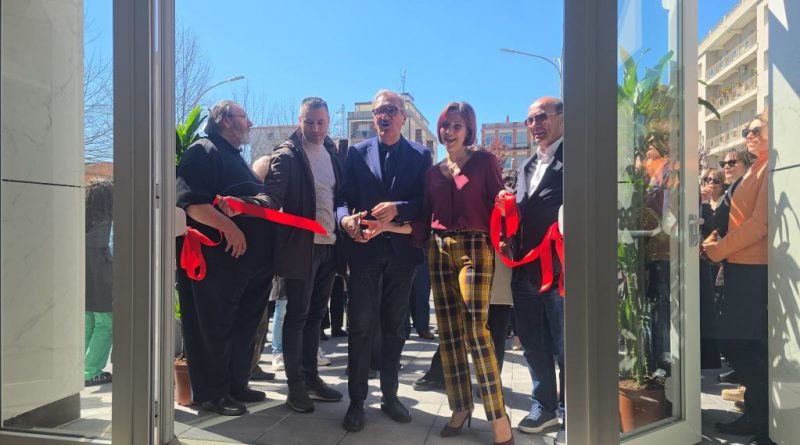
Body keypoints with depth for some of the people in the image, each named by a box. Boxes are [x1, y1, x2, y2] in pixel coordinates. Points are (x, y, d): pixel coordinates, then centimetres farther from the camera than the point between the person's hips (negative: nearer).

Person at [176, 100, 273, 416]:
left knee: (243, 326, 14)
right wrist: (227, 226, -29)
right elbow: (190, 201, -20)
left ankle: (236, 386, 25)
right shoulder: (203, 151, -6)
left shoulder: (235, 158, 23)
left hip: (249, 259, 10)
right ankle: (211, 393, 11)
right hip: (218, 258, -9)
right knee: (214, 327, 0)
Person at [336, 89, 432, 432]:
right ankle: (356, 401, 12)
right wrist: (346, 218, -21)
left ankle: (390, 395, 25)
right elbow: (343, 197, 0)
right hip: (364, 249, -1)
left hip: (401, 250, 1)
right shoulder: (356, 152, 7)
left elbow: (425, 202, -1)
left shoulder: (420, 155, 7)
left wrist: (398, 208, -19)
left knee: (395, 327, 11)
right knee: (361, 327, 1)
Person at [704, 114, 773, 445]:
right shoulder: (754, 170, 21)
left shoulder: (771, 167, -10)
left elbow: (759, 222, -18)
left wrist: (717, 250, -11)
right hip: (740, 267, 9)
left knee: (751, 348, -2)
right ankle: (756, 414, 25)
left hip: (756, 269, -9)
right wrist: (718, 245, 7)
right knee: (733, 344, 12)